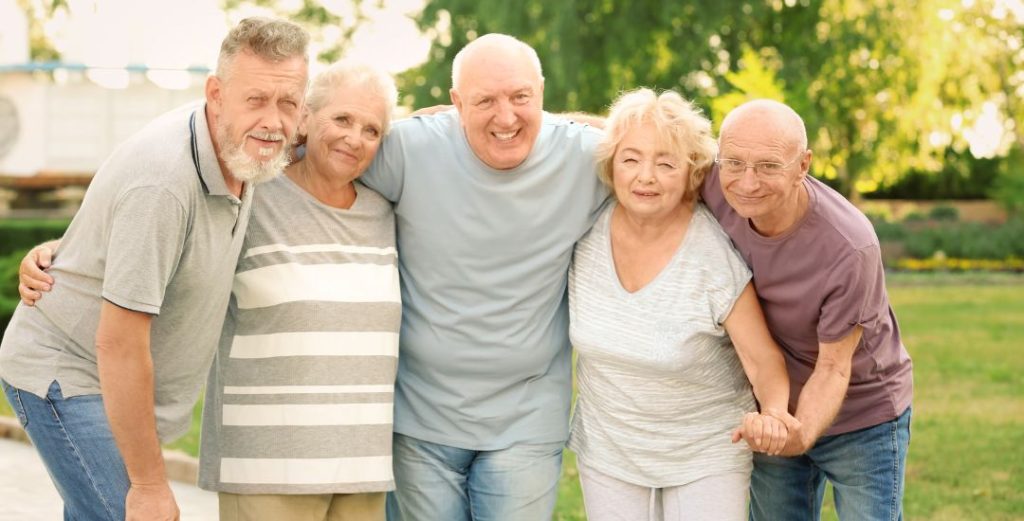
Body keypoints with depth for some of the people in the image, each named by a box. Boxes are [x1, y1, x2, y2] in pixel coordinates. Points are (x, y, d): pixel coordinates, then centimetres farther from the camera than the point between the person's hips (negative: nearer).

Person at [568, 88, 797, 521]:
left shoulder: (717, 255, -22)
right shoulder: (588, 228, -11)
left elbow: (764, 360, -20)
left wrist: (773, 414, -38)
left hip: (706, 454, -3)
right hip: (607, 451, 4)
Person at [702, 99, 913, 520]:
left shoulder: (850, 250, -34)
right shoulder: (717, 189, -21)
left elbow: (833, 368, -24)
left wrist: (801, 435, -39)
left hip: (863, 418, -5)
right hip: (772, 412, 5)